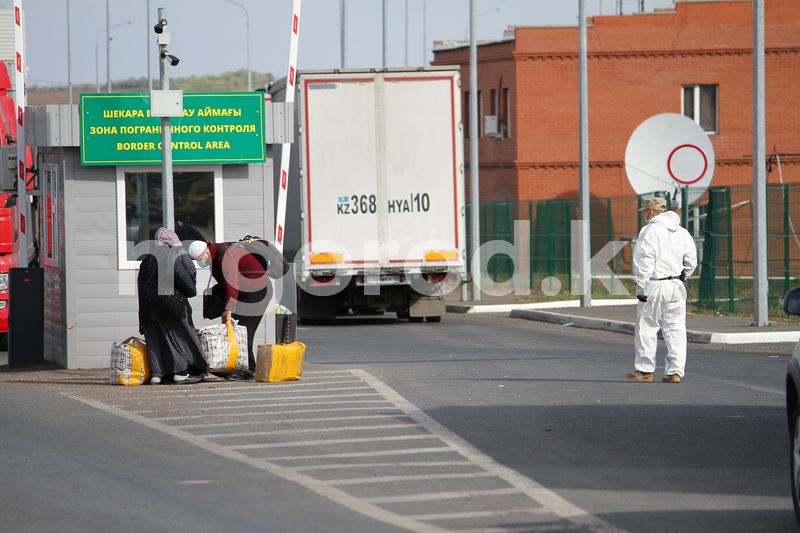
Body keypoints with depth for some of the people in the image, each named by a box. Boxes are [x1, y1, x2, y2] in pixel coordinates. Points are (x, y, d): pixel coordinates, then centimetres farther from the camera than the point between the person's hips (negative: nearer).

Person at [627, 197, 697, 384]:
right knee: (676, 328, 6)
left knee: (646, 328, 4)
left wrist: (641, 287, -11)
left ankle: (645, 370, 7)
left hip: (653, 285, -6)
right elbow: (691, 262, 13)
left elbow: (643, 263, -13)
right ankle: (675, 371, 3)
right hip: (676, 286, 6)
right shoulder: (682, 233, 12)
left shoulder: (649, 231, -8)